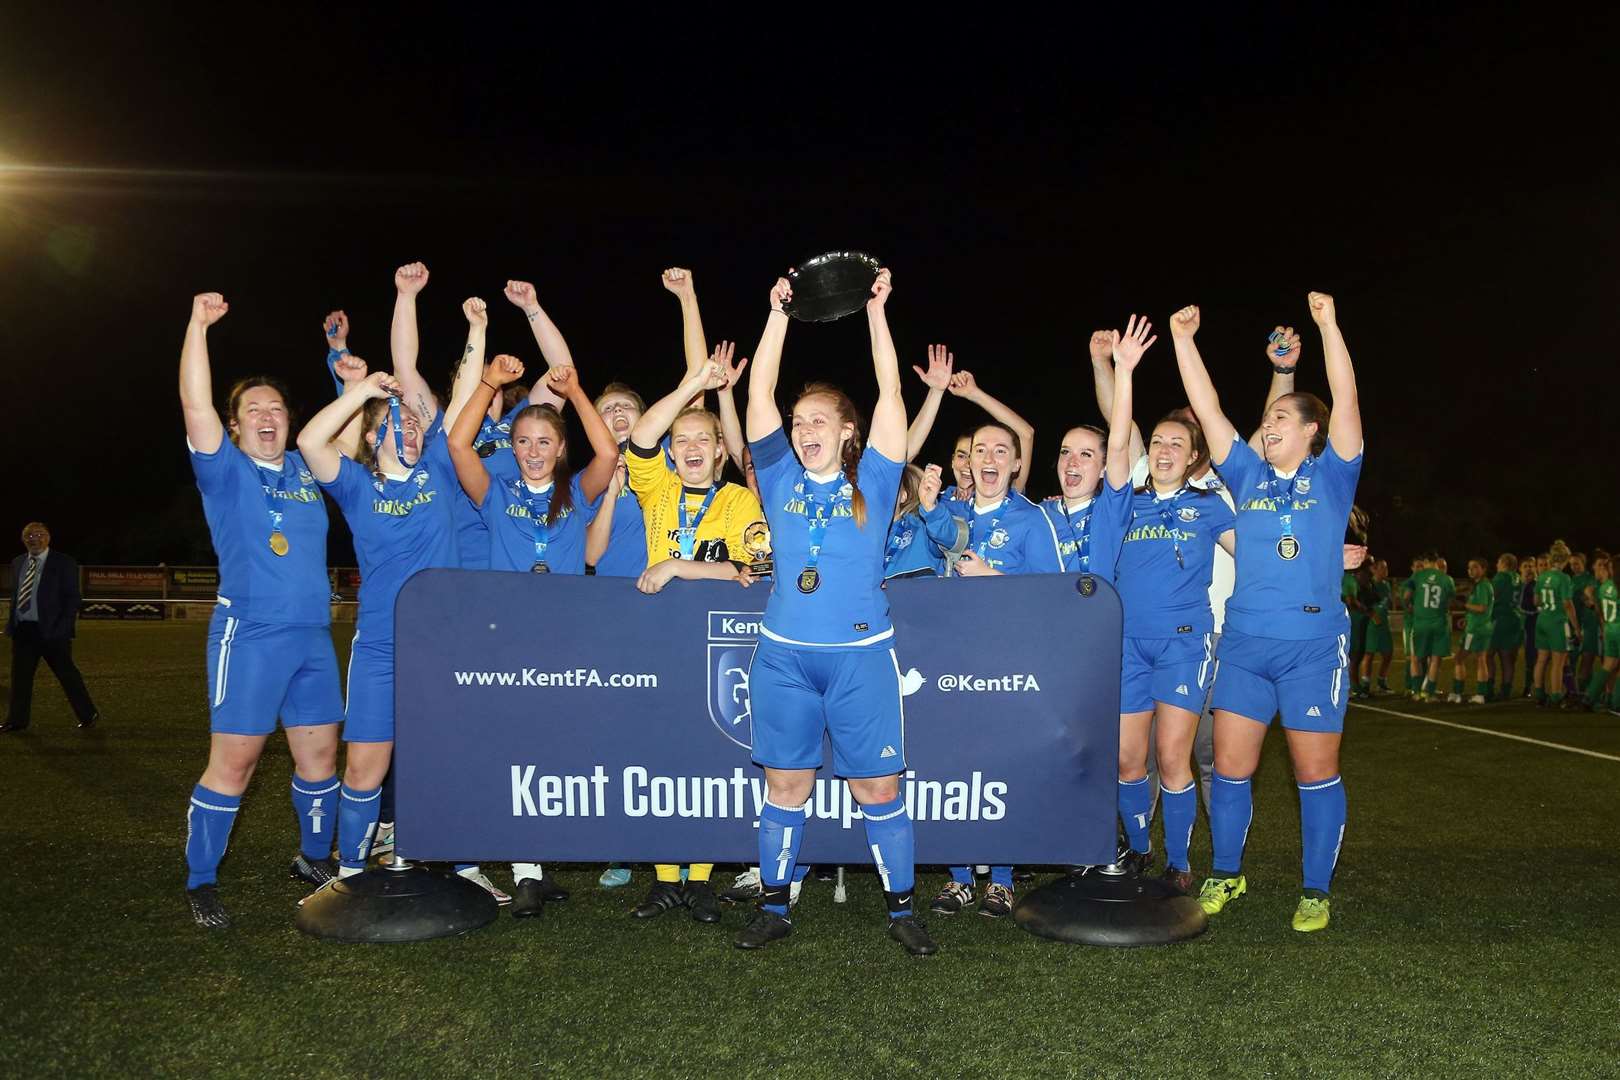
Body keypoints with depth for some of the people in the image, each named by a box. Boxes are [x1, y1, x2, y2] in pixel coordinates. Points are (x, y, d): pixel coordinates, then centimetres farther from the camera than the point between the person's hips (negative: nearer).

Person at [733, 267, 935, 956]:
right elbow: (759, 393, 1)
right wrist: (778, 313, -2)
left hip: (860, 654, -2)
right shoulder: (782, 479, 7)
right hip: (784, 654, 2)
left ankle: (901, 908, 18)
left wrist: (876, 311, -5)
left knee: (878, 788, 4)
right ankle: (774, 906, 23)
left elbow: (890, 394, -3)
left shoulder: (870, 483, 3)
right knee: (785, 786, 9)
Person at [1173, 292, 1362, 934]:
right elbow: (1207, 411, 7)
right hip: (1243, 642, 3)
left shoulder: (1331, 476, 3)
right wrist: (1182, 340, 2)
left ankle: (1317, 891, 17)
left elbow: (1346, 402, -10)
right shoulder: (1249, 477, 11)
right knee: (1230, 767, 7)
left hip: (1313, 645, -3)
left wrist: (1328, 325, -17)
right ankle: (1225, 875, 23)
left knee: (1315, 771, 4)